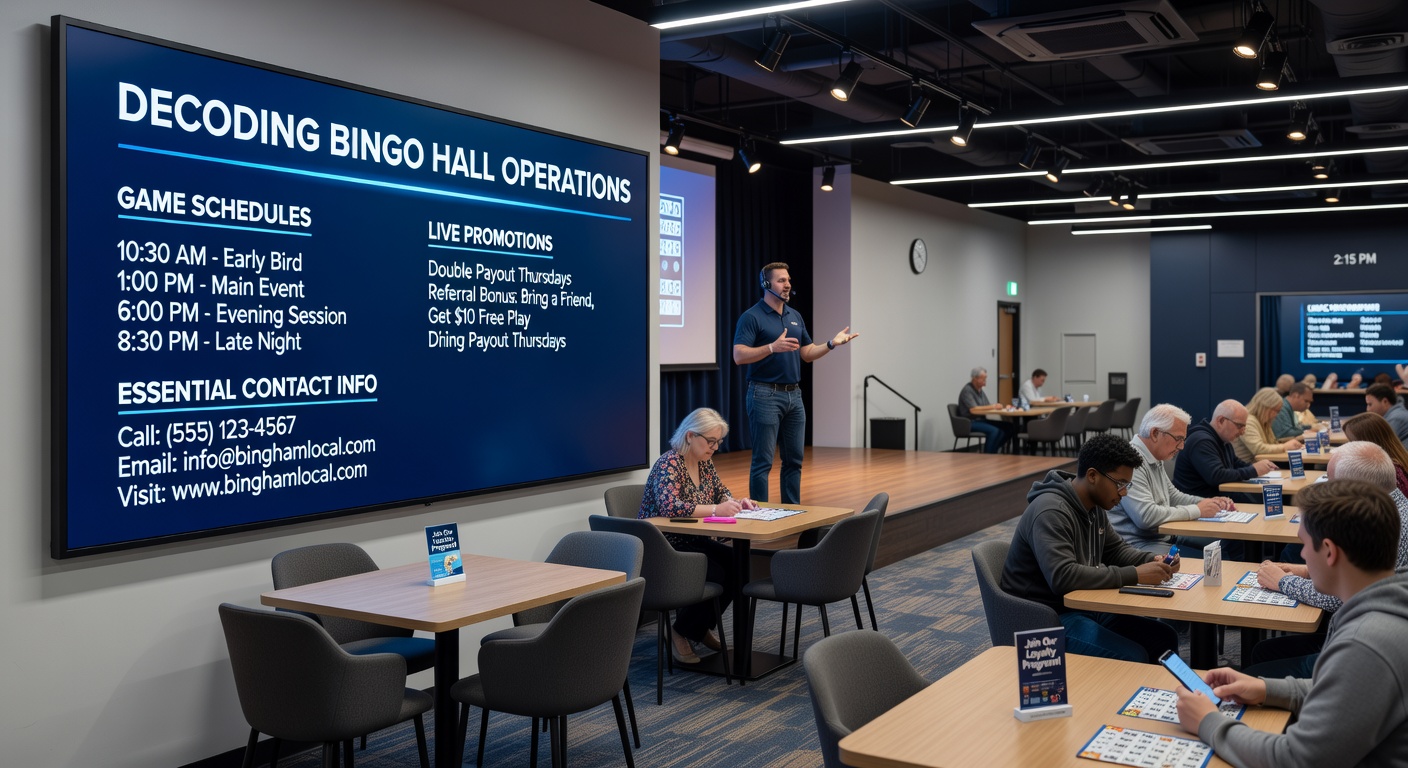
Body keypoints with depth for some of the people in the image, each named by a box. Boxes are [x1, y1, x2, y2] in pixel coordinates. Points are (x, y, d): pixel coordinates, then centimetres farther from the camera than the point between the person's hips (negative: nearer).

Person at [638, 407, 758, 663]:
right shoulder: (669, 464, -20)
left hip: (693, 542, 8)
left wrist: (736, 502, -4)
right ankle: (682, 633, -5)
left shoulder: (704, 462, 6)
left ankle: (702, 627, 7)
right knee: (715, 574, -27)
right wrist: (716, 509, -35)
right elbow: (670, 507, -34)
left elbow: (720, 492, 19)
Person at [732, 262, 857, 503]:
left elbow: (807, 354, 18)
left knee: (794, 460, 11)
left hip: (794, 395, 7)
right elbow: (739, 356, -18)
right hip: (766, 395, -7)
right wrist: (773, 347, -29)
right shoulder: (752, 317, -8)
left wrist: (831, 344, 2)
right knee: (763, 461, -4)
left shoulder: (795, 316, 15)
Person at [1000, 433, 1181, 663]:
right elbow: (1062, 577, -35)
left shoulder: (1094, 506, 6)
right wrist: (1134, 575, -30)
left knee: (1164, 638, 3)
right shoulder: (1051, 512, -24)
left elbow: (1116, 549, 20)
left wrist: (1152, 560, -2)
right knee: (1132, 658, -23)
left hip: (1083, 607, 9)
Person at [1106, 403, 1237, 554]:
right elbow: (1146, 516, -28)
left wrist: (1210, 503, 9)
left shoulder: (1155, 460, 13)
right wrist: (1197, 510, -17)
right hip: (1138, 544, -11)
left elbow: (1173, 496, 27)